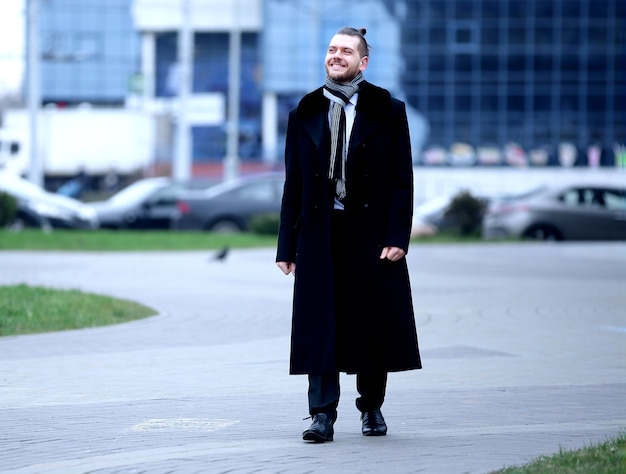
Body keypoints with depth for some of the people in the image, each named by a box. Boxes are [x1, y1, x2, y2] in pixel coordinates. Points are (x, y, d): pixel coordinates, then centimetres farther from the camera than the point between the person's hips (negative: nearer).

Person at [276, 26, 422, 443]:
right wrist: (287, 245, 3)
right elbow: (294, 184, 8)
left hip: (371, 232, -1)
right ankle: (323, 415, -3)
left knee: (373, 323, 6)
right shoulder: (305, 114, 9)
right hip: (320, 233, 1)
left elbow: (402, 179, -1)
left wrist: (397, 237, -11)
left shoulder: (388, 111, 3)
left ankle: (372, 408, 22)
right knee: (320, 325, -4)